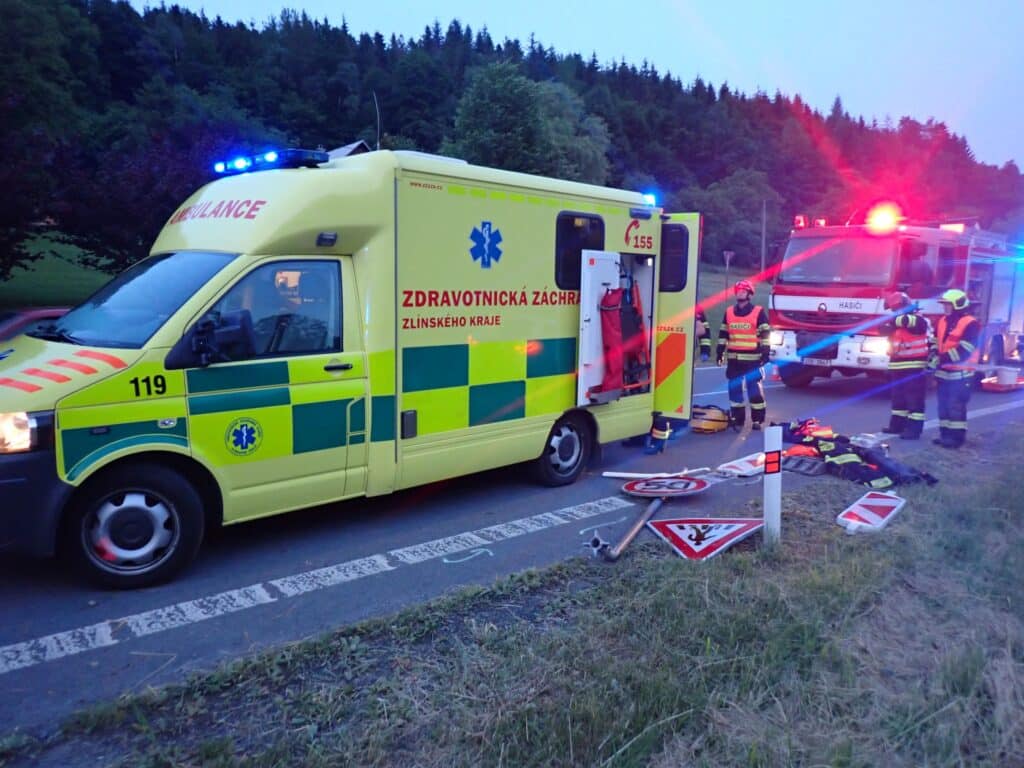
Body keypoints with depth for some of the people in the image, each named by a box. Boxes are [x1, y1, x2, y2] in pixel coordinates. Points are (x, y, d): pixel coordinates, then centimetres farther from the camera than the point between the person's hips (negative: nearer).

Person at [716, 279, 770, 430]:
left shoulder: (759, 312, -3)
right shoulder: (729, 312, 10)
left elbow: (765, 334, -5)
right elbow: (723, 334, 14)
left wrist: (765, 353, -11)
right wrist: (720, 352, 10)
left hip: (752, 359, -4)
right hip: (734, 359, 4)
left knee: (755, 389, -3)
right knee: (734, 389, 6)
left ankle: (757, 420, 6)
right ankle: (737, 419, 14)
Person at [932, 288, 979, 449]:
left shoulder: (970, 324, -12)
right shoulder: (942, 321, 13)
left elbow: (965, 349, -20)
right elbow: (935, 343, 18)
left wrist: (945, 358, -22)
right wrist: (934, 360, 6)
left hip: (960, 373, -8)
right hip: (944, 372, 8)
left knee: (956, 406, -7)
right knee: (944, 405, 11)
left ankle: (957, 436, -2)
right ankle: (946, 434, 19)